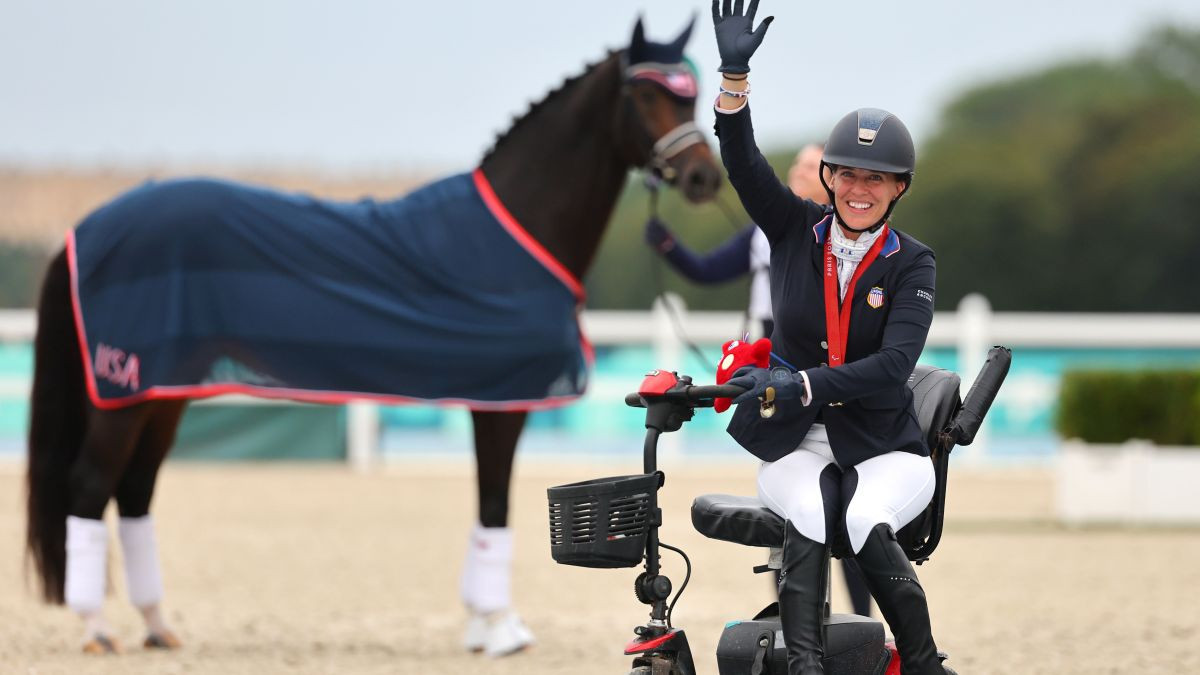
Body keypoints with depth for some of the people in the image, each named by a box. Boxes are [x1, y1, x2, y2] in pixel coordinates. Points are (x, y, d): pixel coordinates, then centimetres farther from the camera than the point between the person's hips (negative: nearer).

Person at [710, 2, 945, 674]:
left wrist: (801, 385, -30)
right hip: (795, 444, 1)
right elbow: (743, 163, -7)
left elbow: (893, 365, -16)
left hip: (883, 446, -1)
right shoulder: (797, 229, 5)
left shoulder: (911, 263, -2)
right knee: (808, 516, -33)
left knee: (867, 523, -33)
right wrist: (735, 75, -23)